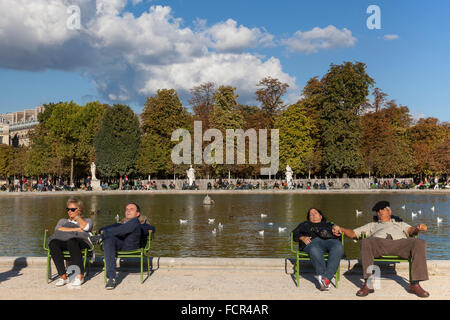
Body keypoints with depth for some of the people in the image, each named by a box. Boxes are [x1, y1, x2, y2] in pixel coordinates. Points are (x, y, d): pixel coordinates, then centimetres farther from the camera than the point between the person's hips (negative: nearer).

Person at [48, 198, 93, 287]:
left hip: (82, 241, -3)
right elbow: (58, 229, 9)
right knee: (53, 243, -33)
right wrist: (76, 229, 0)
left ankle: (80, 275, -34)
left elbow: (85, 227, 1)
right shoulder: (63, 221, 34)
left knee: (71, 242, -39)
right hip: (63, 241, 3)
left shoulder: (87, 220, 28)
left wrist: (77, 217, 15)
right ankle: (63, 276, -32)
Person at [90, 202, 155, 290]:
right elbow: (102, 229, 26)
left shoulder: (142, 224, 33)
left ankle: (102, 237, -28)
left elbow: (152, 229, 8)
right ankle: (111, 278, -40)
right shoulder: (120, 225, 41)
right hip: (118, 244, 2)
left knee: (134, 221, -26)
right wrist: (103, 231, 1)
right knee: (109, 238, -34)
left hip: (132, 244, -2)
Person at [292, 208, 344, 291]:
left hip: (330, 240, 1)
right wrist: (303, 238, 1)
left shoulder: (329, 225, 39)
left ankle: (326, 277, -46)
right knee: (315, 250, -40)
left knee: (338, 247, -37)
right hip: (314, 241, -1)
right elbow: (295, 233, 22)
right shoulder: (304, 224, 37)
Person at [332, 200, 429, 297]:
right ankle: (368, 284, -35)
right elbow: (353, 233, 31)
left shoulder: (400, 224, 41)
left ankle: (415, 284, -30)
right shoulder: (372, 225, 41)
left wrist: (418, 228, -6)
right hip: (379, 243, -1)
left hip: (400, 243, 1)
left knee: (420, 242, -29)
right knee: (366, 242, -36)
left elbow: (410, 230, 19)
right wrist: (341, 229, 10)